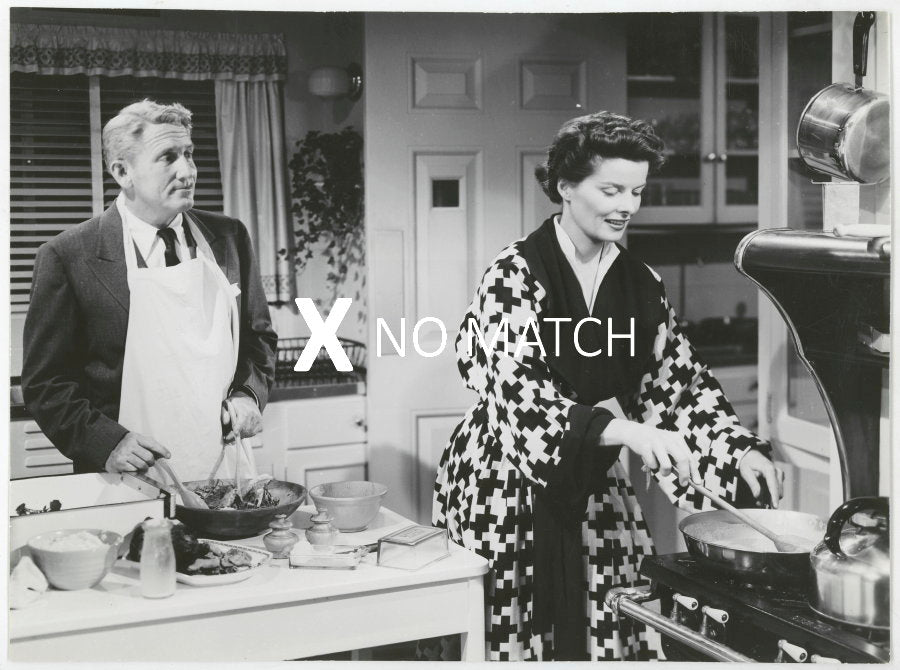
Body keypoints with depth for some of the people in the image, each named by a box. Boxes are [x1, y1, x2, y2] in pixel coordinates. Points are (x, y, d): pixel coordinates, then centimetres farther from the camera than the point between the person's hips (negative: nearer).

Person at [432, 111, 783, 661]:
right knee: (512, 636, 0)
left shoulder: (640, 284, 4)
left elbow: (681, 381, 6)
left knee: (617, 633, 2)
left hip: (593, 487, 5)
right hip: (506, 486, -5)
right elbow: (518, 395, -24)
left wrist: (740, 450, -10)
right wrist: (627, 431, -35)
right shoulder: (516, 274, -13)